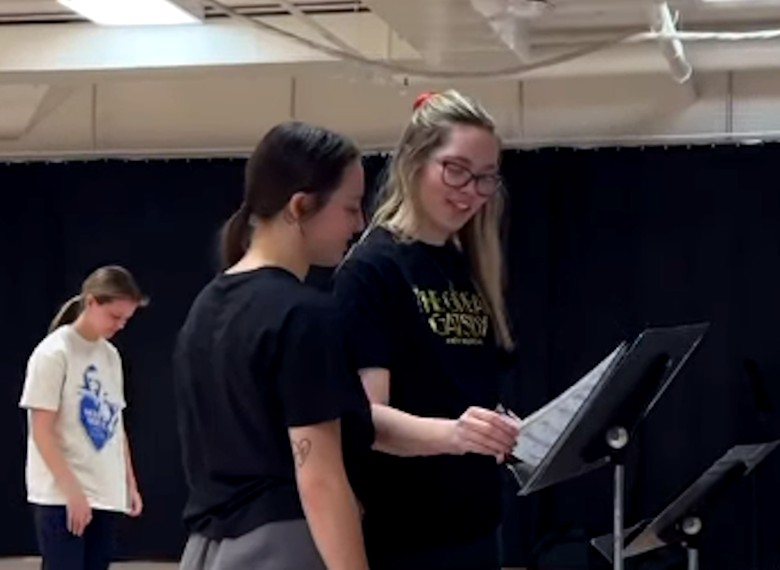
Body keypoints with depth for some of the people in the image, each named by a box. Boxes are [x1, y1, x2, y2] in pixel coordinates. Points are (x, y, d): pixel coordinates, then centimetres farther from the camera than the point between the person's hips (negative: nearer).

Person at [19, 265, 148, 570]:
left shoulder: (110, 356, 12)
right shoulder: (53, 353, -10)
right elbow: (41, 432, -14)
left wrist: (130, 484, 13)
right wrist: (72, 491, -18)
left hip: (105, 495, 7)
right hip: (60, 496, -7)